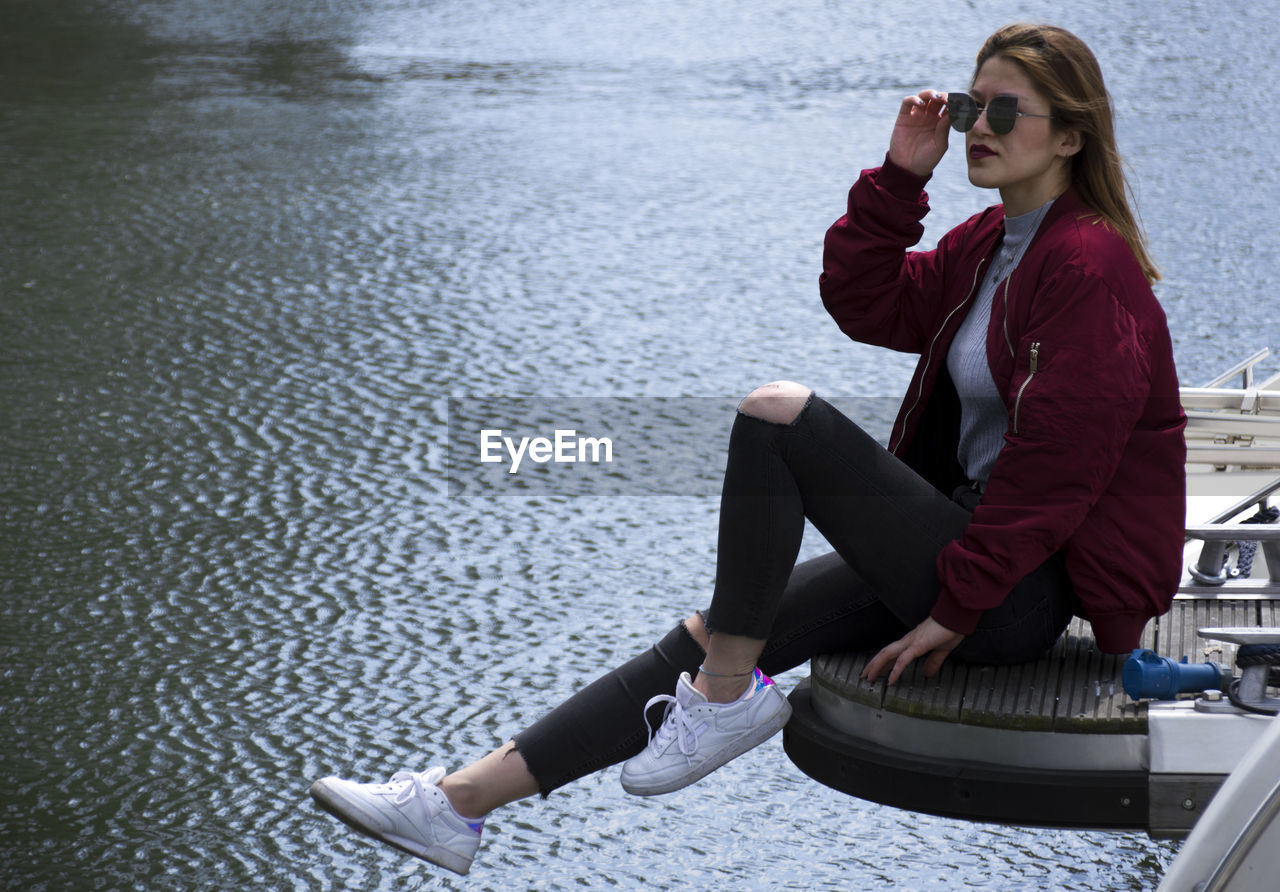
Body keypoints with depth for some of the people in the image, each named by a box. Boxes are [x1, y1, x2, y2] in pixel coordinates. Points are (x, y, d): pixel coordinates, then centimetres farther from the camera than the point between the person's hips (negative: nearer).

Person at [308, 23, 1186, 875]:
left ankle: (728, 694, -9)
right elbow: (866, 303, 18)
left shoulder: (1087, 262, -16)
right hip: (979, 544, 10)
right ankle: (464, 800, 3)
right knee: (713, 638, 3)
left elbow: (1058, 461, -21)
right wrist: (902, 178, 3)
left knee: (777, 414, -20)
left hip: (1023, 594, -10)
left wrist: (956, 609, -18)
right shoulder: (990, 245, 15)